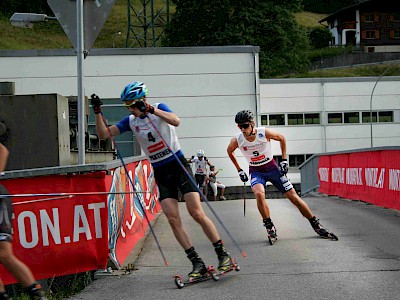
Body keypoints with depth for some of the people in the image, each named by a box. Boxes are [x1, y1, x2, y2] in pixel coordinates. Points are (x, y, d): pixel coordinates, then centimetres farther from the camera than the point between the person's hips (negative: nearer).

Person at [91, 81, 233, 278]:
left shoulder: (159, 108, -7)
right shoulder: (130, 121, 5)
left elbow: (176, 121, -28)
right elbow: (104, 134, 3)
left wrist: (150, 109, -37)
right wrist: (97, 112, -11)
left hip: (178, 165, -4)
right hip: (160, 173, 4)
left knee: (196, 213, -12)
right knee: (173, 219, -8)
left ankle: (223, 255, -2)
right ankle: (197, 263, -3)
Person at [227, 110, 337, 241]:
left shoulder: (264, 133, -20)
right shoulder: (237, 139, -16)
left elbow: (282, 138, 1)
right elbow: (229, 151, 7)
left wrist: (284, 160, -1)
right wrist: (239, 170, 7)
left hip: (272, 168, 0)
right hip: (256, 171, 0)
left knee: (293, 196, -3)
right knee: (259, 194, -31)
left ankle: (316, 225, 9)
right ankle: (270, 227, -15)